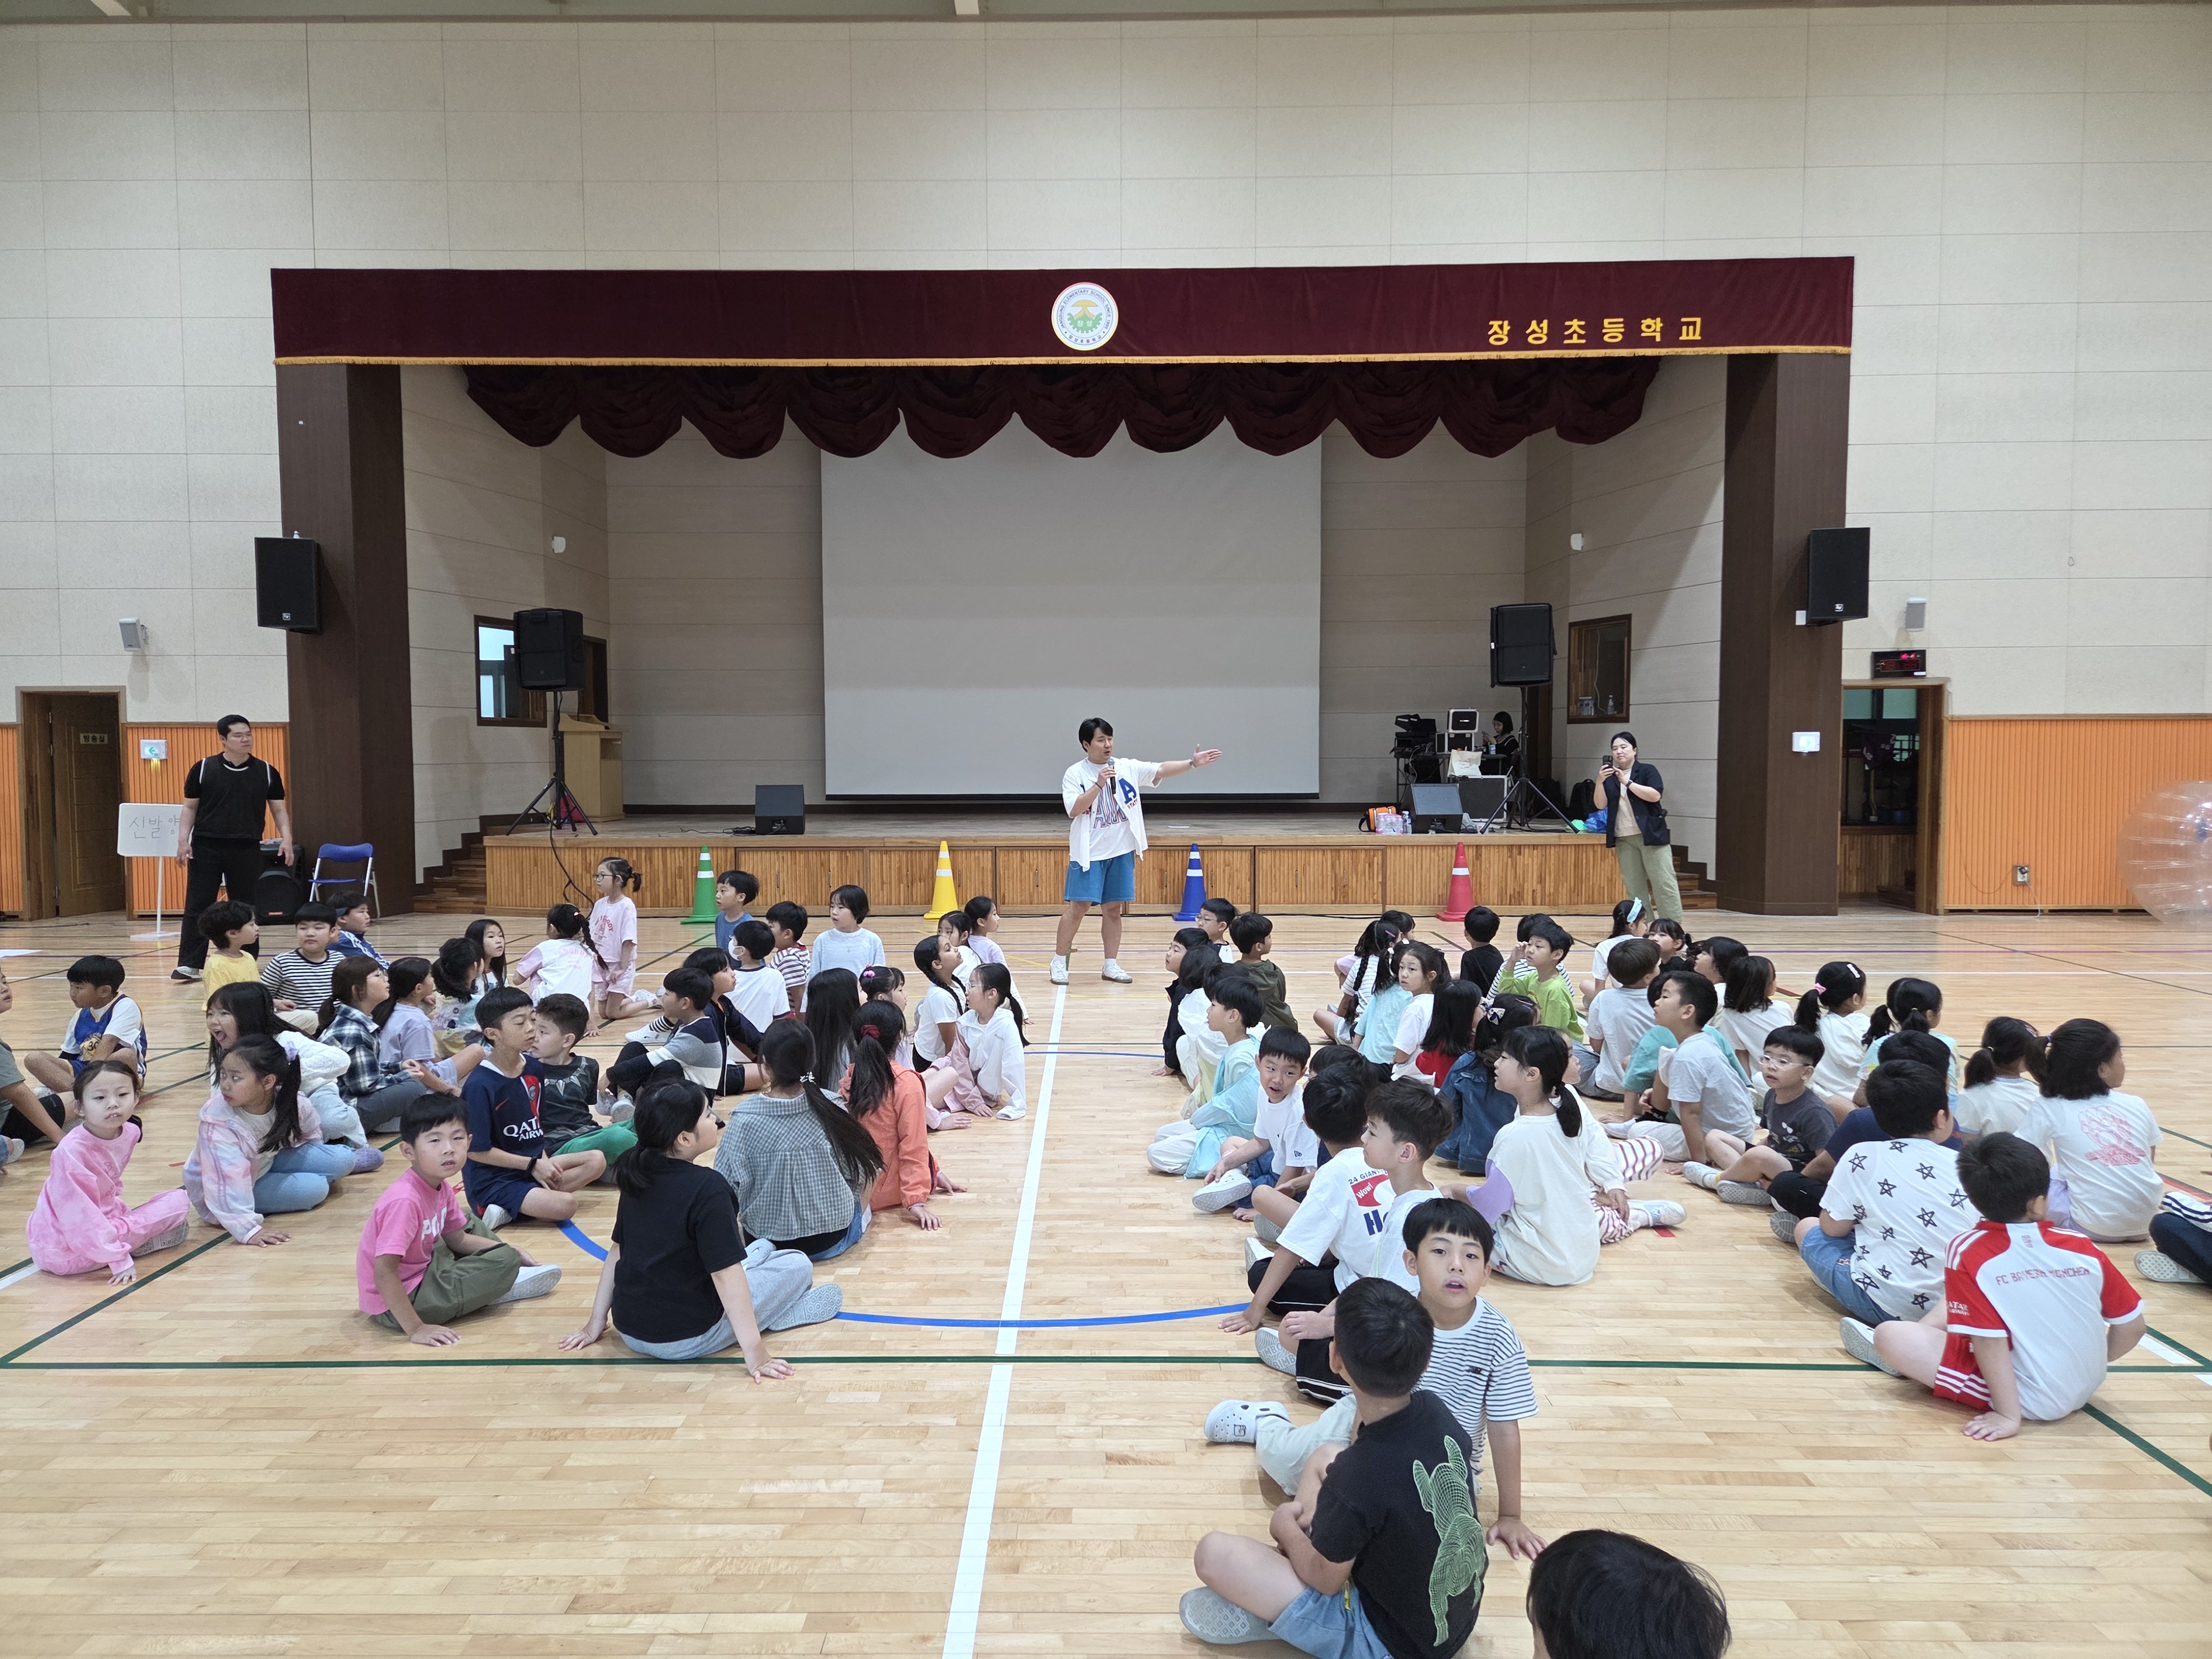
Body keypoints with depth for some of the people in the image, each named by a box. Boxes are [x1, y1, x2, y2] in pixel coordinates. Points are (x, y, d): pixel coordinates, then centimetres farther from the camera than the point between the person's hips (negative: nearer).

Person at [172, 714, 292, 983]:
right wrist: (183, 840, -3)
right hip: (206, 847, -1)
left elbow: (279, 809, 8)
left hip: (246, 849, 1)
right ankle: (189, 965, 1)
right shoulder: (203, 769, 1)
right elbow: (190, 808, 6)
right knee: (197, 906, -2)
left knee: (245, 908, 6)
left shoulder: (266, 772, 4)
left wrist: (286, 838, -5)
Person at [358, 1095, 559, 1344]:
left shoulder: (441, 1187, -2)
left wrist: (515, 1251, 9)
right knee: (505, 1261, -16)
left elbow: (458, 1239, 13)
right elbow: (384, 1272, -32)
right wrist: (415, 1329, -31)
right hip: (396, 1304, -10)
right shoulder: (404, 1201, -30)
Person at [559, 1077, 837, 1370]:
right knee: (798, 1265, 6)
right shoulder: (708, 1188, -22)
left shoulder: (635, 1176, 1)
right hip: (686, 1340, -7)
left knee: (763, 1248, 23)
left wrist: (596, 1322, 17)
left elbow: (617, 1249, 9)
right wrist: (754, 1352, -21)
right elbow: (726, 1275, -24)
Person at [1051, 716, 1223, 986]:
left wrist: (1192, 763, -17)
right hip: (1089, 853, -4)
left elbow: (1162, 769, -4)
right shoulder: (1075, 774, -6)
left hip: (1122, 852, 4)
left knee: (1114, 909, 8)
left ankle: (1110, 966, 17)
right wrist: (1099, 784, -23)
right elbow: (1074, 810, -17)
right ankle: (1059, 963, 7)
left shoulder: (1127, 768, 3)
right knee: (1078, 907, -5)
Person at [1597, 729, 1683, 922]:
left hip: (1651, 835, -4)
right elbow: (1601, 805, 3)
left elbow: (1655, 795, -13)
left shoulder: (1647, 770, 2)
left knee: (1664, 883, -6)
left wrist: (1627, 782, -17)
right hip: (1624, 840, 4)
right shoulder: (1610, 777, 13)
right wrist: (1600, 782, -13)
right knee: (1634, 888, 3)